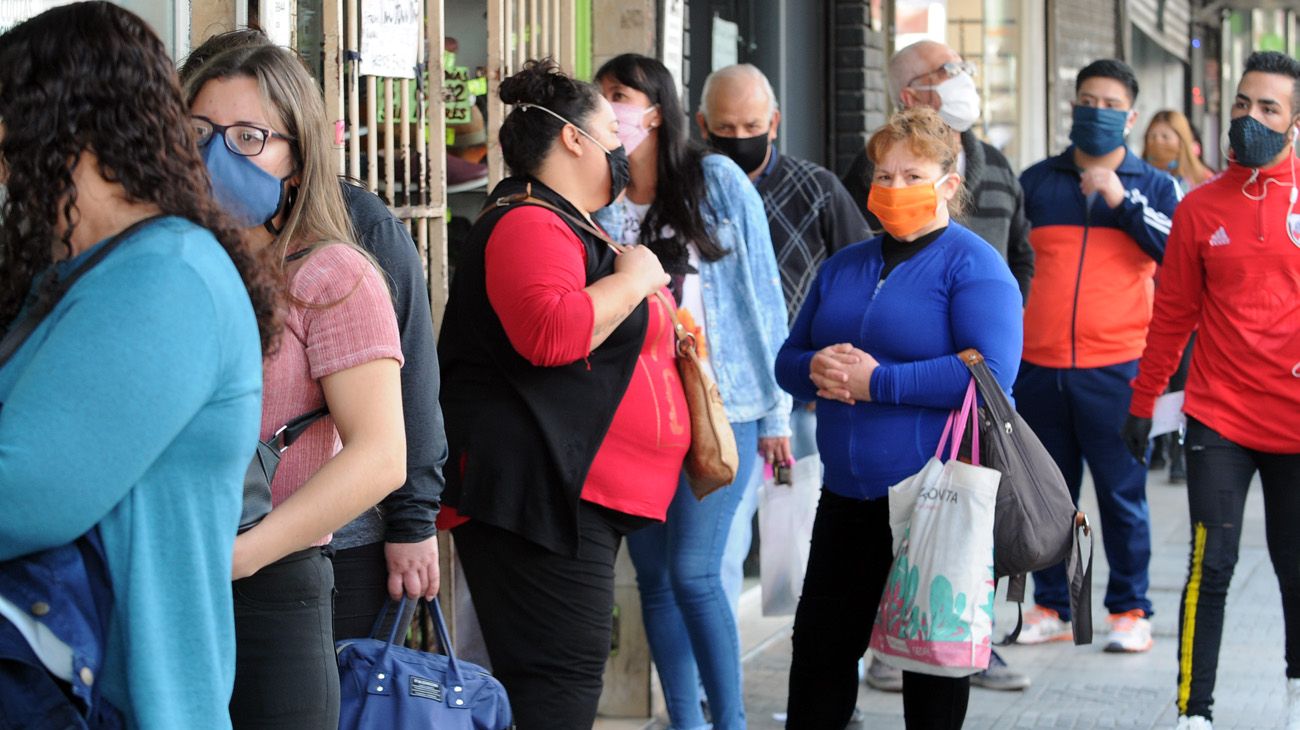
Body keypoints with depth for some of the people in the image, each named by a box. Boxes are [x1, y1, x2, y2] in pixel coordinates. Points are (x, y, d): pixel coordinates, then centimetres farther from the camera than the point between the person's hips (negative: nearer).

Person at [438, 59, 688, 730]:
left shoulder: (573, 226, 25)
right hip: (542, 498, -11)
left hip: (586, 499, 11)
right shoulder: (528, 223, -12)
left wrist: (660, 320, 29)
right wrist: (633, 278, -17)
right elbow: (552, 331, -31)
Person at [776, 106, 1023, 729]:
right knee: (819, 649, 11)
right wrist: (817, 369, -8)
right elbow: (790, 359, 17)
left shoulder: (971, 263, -8)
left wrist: (875, 380, -20)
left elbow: (991, 371, -21)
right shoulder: (844, 266, 14)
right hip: (849, 495, 7)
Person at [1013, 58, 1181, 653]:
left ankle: (1130, 609, 11)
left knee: (1122, 494, 0)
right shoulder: (1036, 182, 11)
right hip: (1039, 366, 2)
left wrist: (1122, 199, -14)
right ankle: (1050, 606, 18)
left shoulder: (1153, 187, 8)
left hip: (1116, 367, -2)